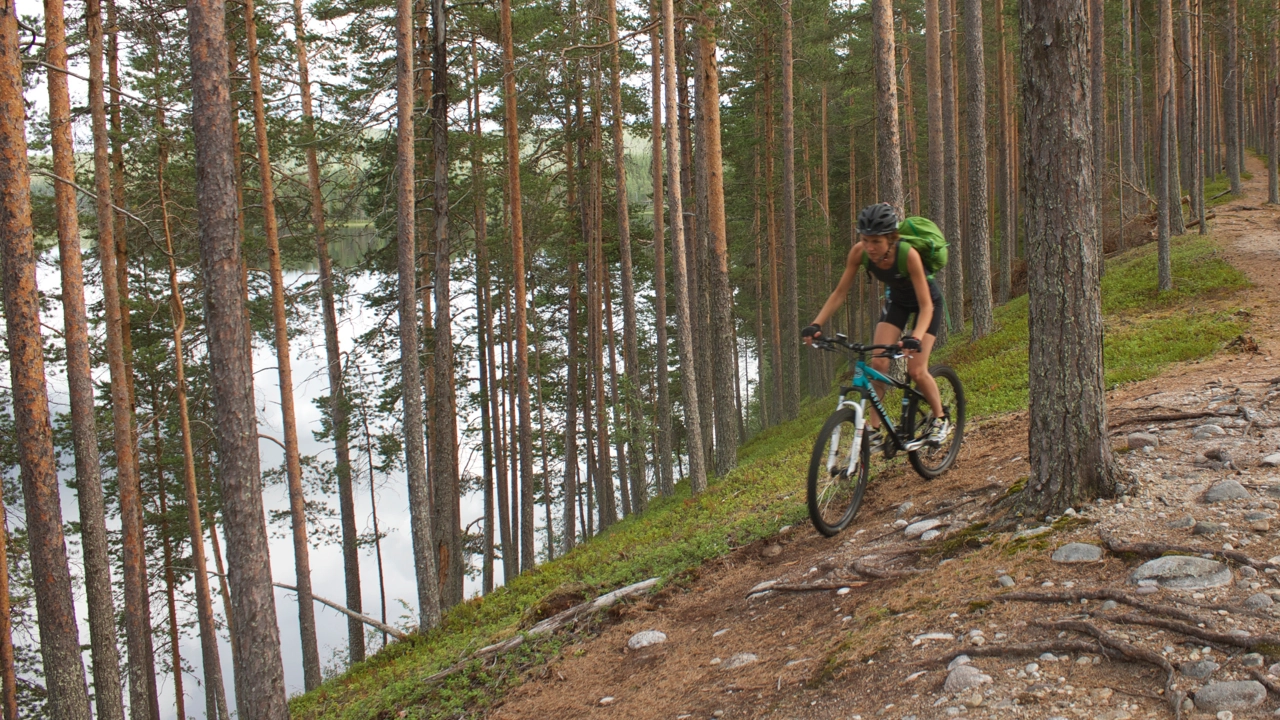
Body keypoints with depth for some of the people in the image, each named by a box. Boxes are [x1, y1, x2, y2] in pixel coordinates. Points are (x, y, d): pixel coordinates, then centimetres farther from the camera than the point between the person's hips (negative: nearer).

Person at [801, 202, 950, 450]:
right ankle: (874, 431, -5)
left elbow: (925, 306, -37)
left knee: (916, 371, -13)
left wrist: (915, 338, -53)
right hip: (896, 300, 4)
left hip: (927, 302, -4)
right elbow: (840, 292, -18)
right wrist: (816, 325, -30)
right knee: (878, 363, -13)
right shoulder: (859, 252, -27)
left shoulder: (908, 254, -38)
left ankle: (940, 420, 13)